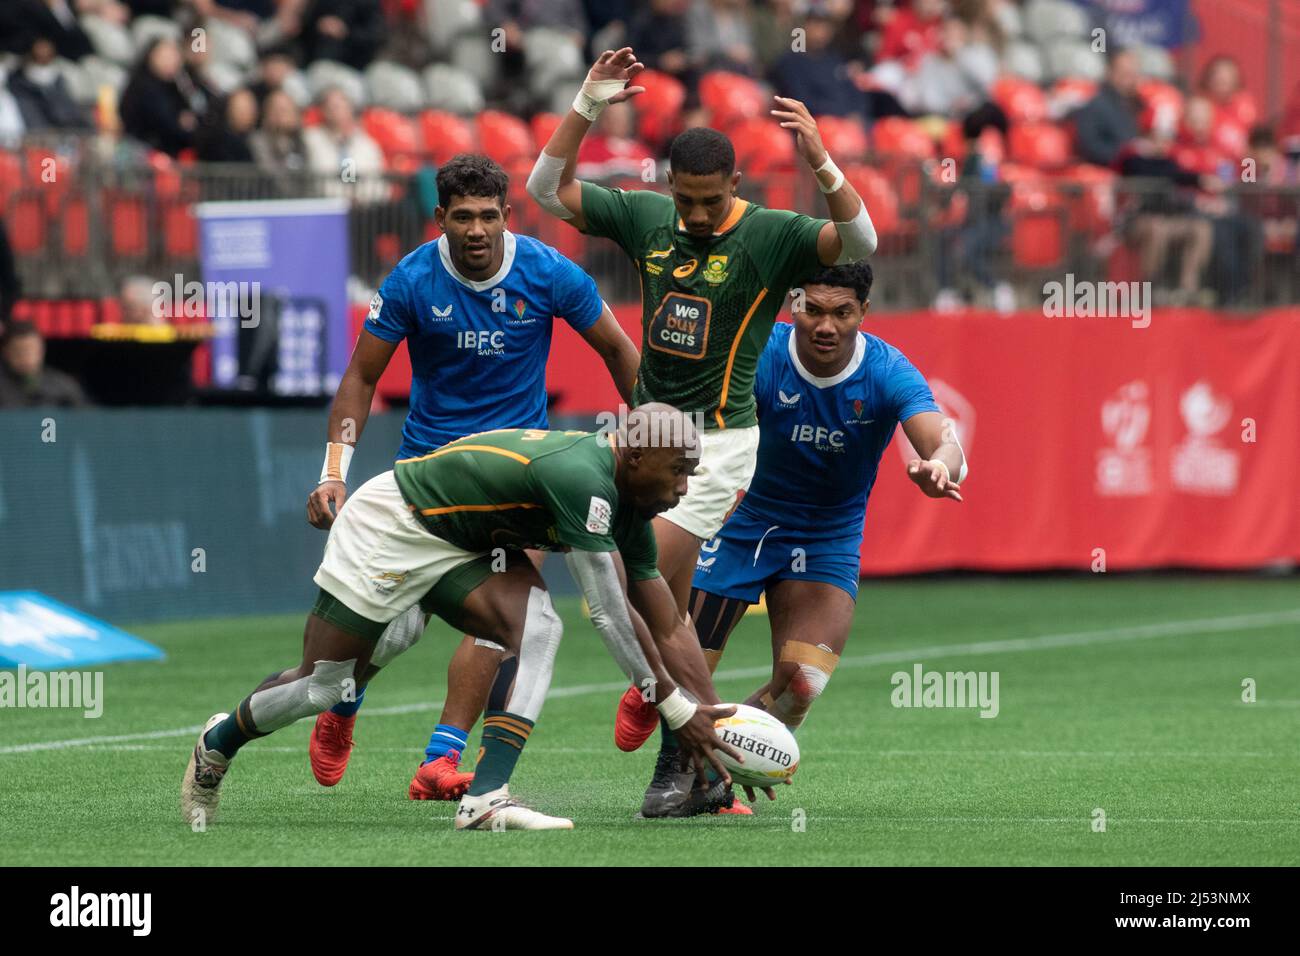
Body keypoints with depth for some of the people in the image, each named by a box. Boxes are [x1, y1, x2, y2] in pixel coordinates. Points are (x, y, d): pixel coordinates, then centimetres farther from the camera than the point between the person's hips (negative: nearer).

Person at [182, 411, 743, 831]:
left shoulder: (627, 497, -4)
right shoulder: (582, 479, -33)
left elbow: (661, 624, 3)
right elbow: (609, 615, -31)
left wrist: (707, 714, -2)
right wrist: (676, 709, -26)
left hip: (458, 547, 8)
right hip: (389, 526, -8)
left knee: (537, 627, -20)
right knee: (323, 688, 1)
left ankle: (485, 798, -24)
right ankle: (218, 745, 33)